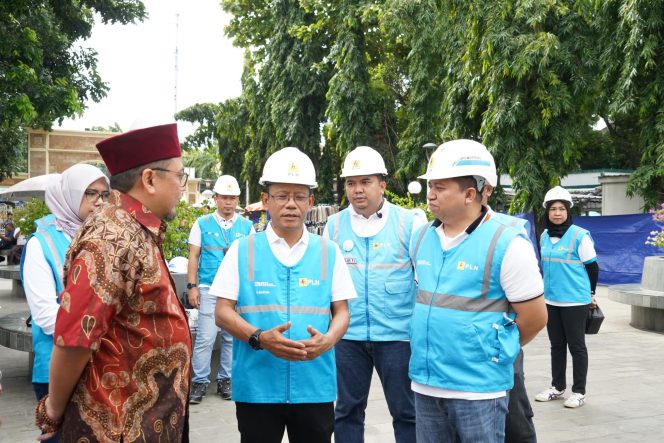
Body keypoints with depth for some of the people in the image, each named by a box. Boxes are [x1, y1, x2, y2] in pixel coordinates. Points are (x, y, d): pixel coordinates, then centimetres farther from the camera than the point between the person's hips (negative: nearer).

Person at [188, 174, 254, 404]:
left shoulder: (246, 226, 10)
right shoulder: (202, 224, 6)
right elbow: (193, 256, 6)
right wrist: (192, 286, -2)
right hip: (209, 289, -2)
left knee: (232, 338, 7)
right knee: (205, 338, -6)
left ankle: (225, 380, 19)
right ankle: (199, 382, 4)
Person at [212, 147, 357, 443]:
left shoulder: (329, 252, 7)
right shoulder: (242, 250, 2)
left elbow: (341, 311, 8)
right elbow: (223, 312, 0)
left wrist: (327, 340, -14)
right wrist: (259, 338, -17)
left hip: (315, 387, 2)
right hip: (256, 386, -1)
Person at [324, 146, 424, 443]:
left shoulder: (409, 222, -3)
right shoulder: (334, 225, 5)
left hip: (397, 333, -2)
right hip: (347, 335, 3)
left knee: (406, 410, 8)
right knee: (347, 409, 14)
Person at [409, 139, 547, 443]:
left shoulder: (506, 245, -13)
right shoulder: (421, 237, 6)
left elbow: (535, 317, -8)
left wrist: (491, 350, 4)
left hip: (478, 388, -6)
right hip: (424, 384, 6)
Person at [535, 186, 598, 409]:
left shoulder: (580, 235, -11)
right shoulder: (544, 236, 7)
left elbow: (592, 267, -5)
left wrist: (590, 294, 1)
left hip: (575, 301, -6)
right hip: (551, 301, 6)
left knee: (576, 346, 4)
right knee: (557, 346, 15)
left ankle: (579, 392, 13)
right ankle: (557, 387, 26)